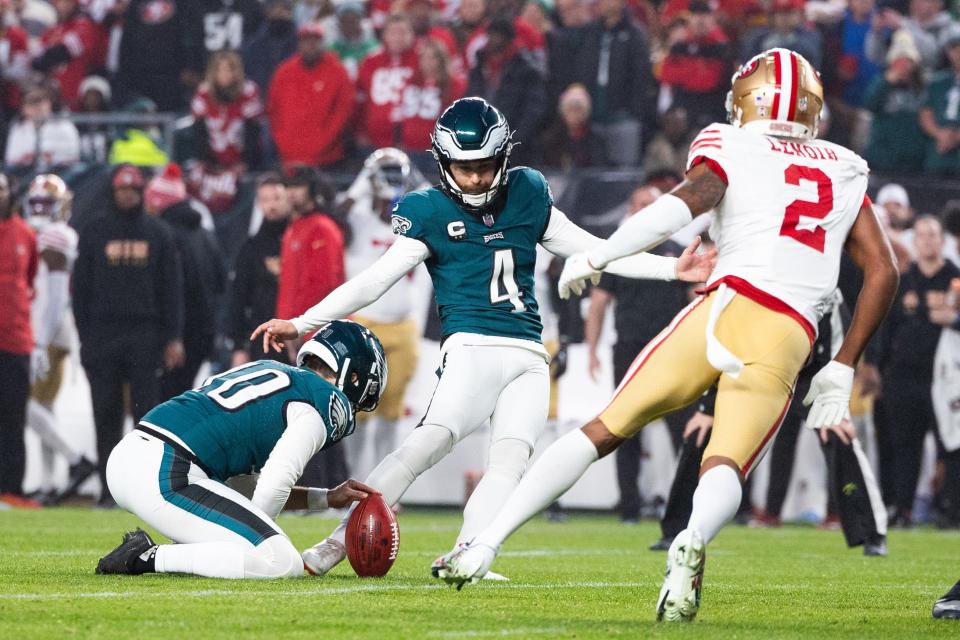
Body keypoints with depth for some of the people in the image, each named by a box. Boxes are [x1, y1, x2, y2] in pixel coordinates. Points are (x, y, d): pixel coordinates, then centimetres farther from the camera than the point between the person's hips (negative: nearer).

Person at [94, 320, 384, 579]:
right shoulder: (328, 401, -1)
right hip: (165, 477, -10)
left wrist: (328, 498, 28)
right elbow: (272, 489, -10)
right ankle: (150, 558, -14)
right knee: (281, 562, -15)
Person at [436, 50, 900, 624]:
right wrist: (841, 372, 22)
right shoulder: (844, 171, 23)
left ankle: (487, 544, 6)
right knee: (725, 468, -5)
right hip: (789, 340, 1)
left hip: (725, 307, -1)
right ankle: (693, 542, -42)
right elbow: (884, 273, 18)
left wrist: (598, 256, -5)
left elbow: (693, 198, -11)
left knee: (605, 431, 9)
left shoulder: (731, 149, 11)